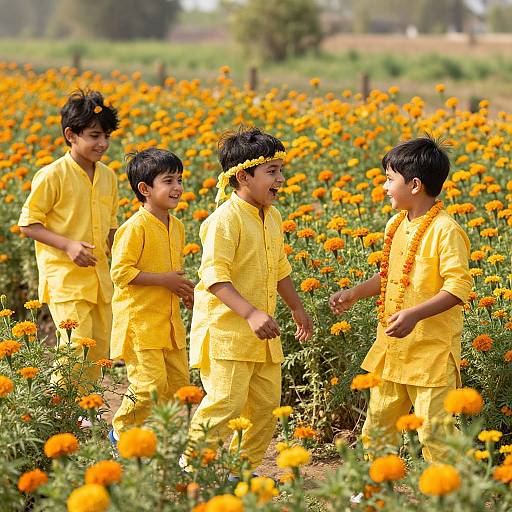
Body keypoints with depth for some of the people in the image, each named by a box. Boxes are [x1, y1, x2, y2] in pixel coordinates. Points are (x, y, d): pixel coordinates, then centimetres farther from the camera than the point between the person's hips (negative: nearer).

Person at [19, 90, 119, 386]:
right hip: (65, 277, -7)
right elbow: (28, 225, -8)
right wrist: (68, 245, -20)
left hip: (99, 278, 7)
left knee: (100, 353, 9)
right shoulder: (53, 176, -10)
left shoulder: (108, 177, 9)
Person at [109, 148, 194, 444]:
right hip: (139, 321, -8)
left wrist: (185, 288, 5)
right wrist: (165, 280, -19)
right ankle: (121, 432, 11)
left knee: (179, 383, 9)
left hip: (169, 321, 8)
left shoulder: (177, 227, 11)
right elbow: (120, 272, -18)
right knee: (150, 385, -11)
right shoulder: (136, 228, -15)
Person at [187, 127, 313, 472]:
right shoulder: (226, 219, -16)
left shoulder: (272, 217, 12)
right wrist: (251, 314, -31)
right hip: (226, 330, -9)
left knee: (267, 404, 11)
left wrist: (297, 308, 29)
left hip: (262, 334, 9)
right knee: (226, 403, -13)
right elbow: (215, 276, -23)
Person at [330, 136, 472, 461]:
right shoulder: (397, 225, 9)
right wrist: (355, 293, 11)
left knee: (434, 433, -4)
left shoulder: (445, 231, -16)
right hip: (392, 348, 8)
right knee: (377, 425, 14)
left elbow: (459, 287, -22)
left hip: (433, 350, -8)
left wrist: (415, 314, -30)